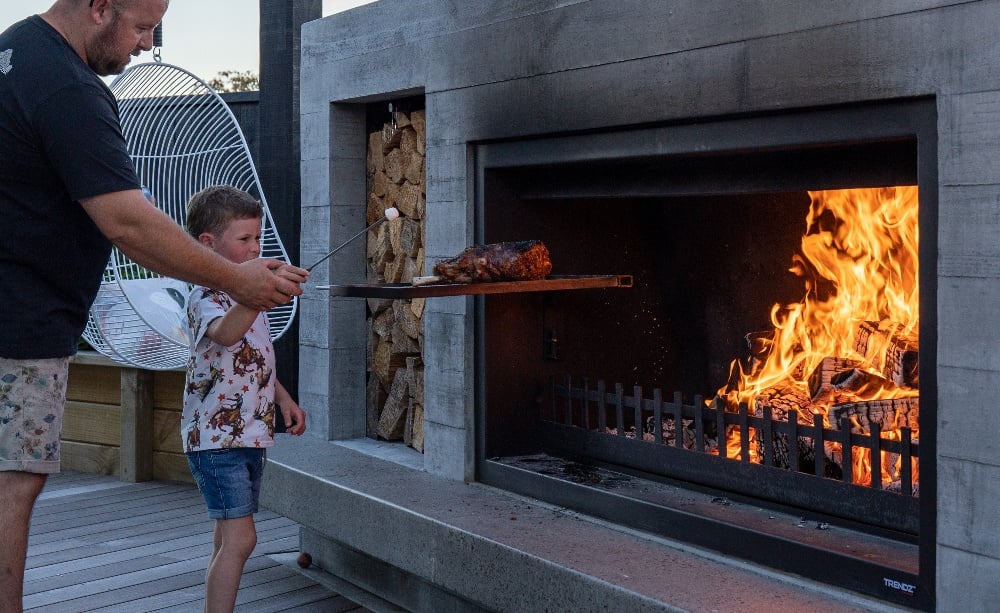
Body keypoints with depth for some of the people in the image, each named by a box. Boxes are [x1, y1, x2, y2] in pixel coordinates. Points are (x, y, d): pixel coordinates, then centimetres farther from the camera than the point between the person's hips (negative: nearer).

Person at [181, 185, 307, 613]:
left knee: (230, 538, 14)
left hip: (250, 433, 10)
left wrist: (284, 398, 21)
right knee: (239, 538, -13)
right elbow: (223, 333, -40)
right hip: (216, 436, -9)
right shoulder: (207, 297, -15)